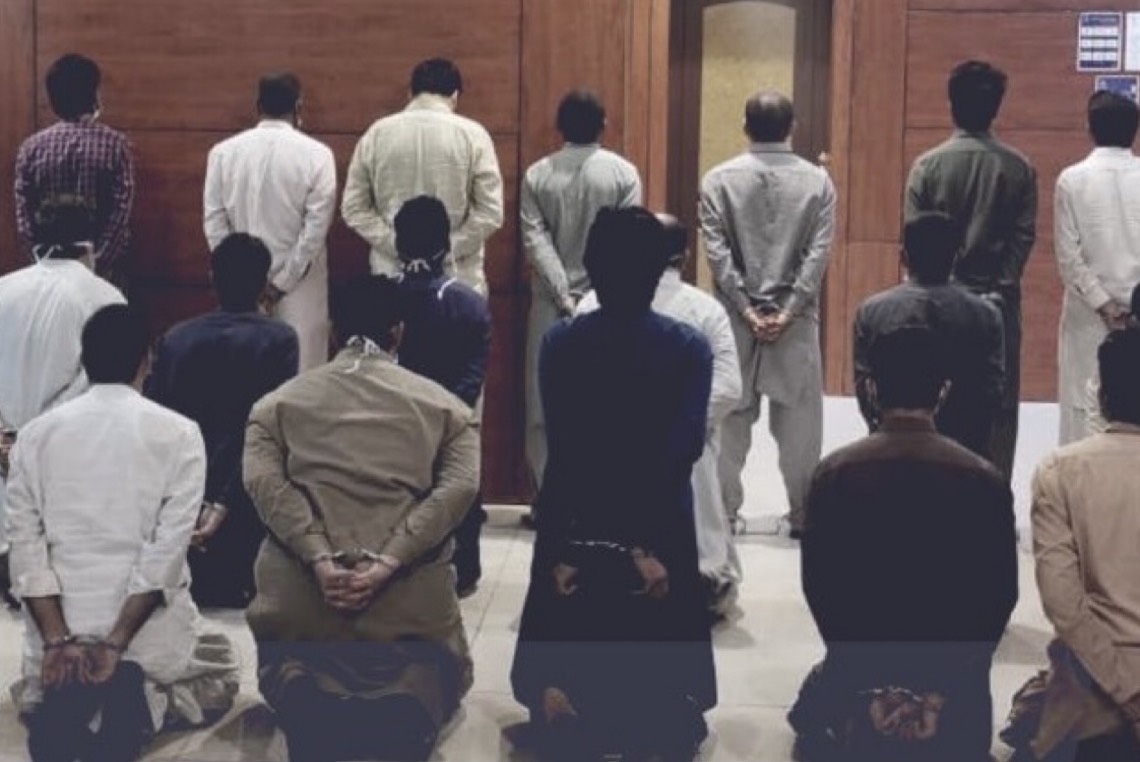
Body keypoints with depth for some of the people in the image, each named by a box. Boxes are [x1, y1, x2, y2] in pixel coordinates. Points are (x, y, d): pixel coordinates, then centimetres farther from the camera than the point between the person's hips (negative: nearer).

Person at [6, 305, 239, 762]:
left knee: (36, 700, 34)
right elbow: (170, 544, -13)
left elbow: (26, 543, -4)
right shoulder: (178, 433, -3)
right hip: (147, 618, -3)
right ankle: (138, 698, -8)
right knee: (217, 685, 25)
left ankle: (65, 700, -4)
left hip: (60, 619, 3)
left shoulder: (36, 434, 4)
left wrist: (57, 639, -7)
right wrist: (118, 643, -13)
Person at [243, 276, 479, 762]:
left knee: (288, 667, 27)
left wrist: (320, 561, -11)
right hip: (411, 592, -1)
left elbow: (262, 480, -3)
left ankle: (304, 689, -7)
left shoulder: (279, 402, 16)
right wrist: (387, 565, -11)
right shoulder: (443, 405, 14)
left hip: (301, 587, 1)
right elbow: (458, 488, -5)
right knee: (436, 669, 23)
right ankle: (408, 698, -10)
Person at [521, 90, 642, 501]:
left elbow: (536, 240, -7)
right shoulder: (624, 172, -3)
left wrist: (564, 295, -10)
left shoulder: (537, 174, 1)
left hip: (550, 304, 1)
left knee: (545, 405, 6)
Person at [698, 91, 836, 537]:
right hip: (796, 320, 0)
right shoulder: (817, 181, 0)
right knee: (798, 420, 7)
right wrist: (787, 310, -9)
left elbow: (717, 252, -6)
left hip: (734, 318, 1)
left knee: (730, 417, 9)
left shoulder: (719, 179, 0)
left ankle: (723, 512, 13)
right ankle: (803, 514, 11)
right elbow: (817, 254, -7)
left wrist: (745, 308, -7)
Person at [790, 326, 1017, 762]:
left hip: (861, 662, 2)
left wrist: (850, 654, 5)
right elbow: (1001, 590, -5)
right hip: (953, 672, -1)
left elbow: (817, 581, -6)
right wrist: (963, 663, 5)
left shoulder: (834, 472, -9)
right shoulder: (984, 480, -9)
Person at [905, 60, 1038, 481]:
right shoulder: (1019, 168, -1)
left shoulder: (927, 165, -5)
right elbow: (1023, 237, -4)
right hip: (998, 302, 1)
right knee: (999, 406, 6)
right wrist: (999, 289, -1)